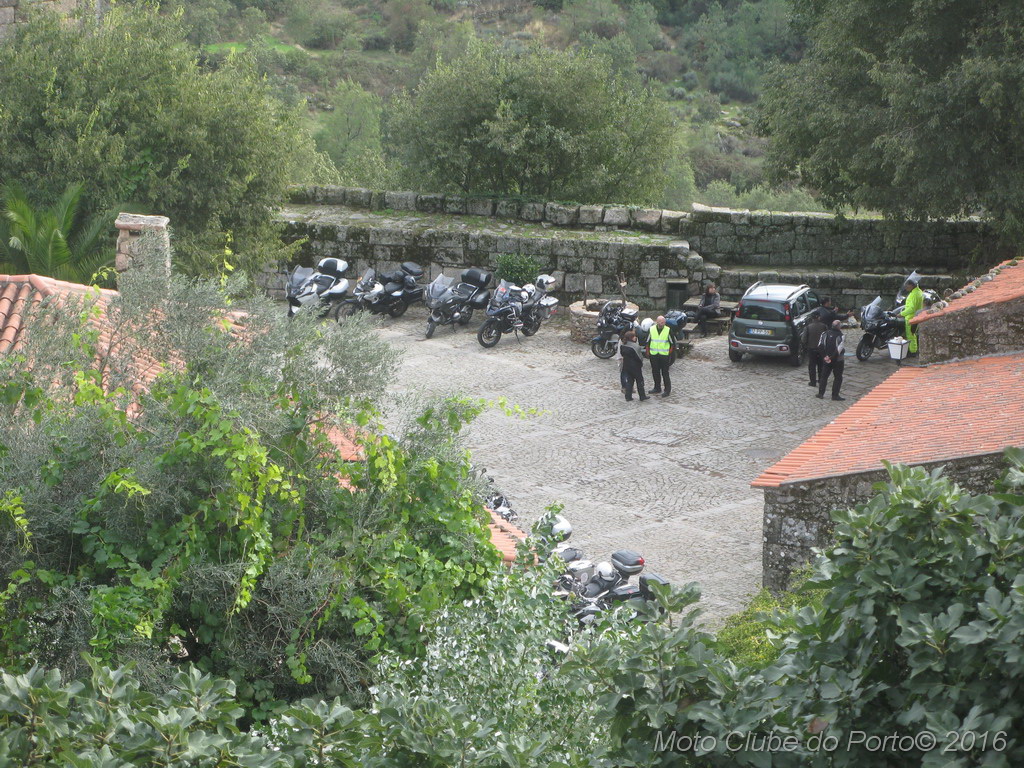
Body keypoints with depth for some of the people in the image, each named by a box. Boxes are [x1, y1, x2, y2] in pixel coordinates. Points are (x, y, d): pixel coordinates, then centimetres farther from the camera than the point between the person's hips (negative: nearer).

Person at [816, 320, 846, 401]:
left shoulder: (825, 334, 1)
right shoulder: (840, 335, -15)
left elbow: (820, 346, -3)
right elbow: (839, 349, -22)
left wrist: (825, 356, -3)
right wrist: (832, 357, -12)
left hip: (826, 359, 5)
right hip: (837, 360, -5)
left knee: (824, 376, 15)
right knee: (838, 377, 4)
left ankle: (820, 393, 15)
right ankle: (835, 395, 2)